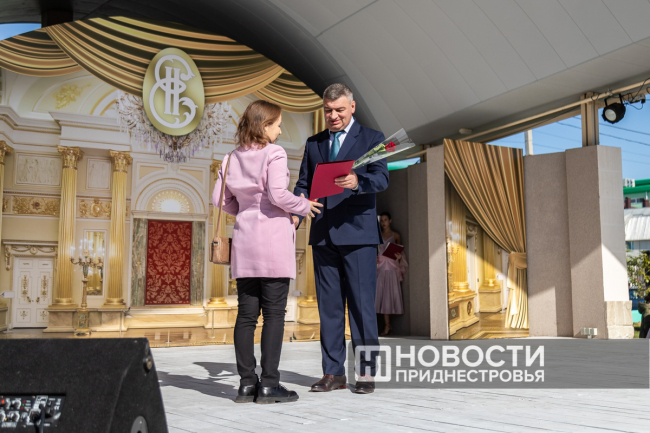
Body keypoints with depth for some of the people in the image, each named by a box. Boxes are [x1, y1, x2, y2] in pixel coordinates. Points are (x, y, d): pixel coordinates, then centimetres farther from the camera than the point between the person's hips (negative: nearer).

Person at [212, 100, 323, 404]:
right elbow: (278, 194, -18)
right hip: (273, 238, -6)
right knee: (274, 313, -1)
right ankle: (269, 384, 1)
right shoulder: (274, 154, -7)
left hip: (244, 241, 6)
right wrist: (304, 206, -1)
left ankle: (247, 382, 10)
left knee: (246, 313, 7)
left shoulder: (232, 158, 11)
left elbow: (220, 199, 11)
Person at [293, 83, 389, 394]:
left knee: (362, 304, -2)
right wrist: (295, 214, -5)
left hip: (358, 234, -4)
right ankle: (333, 372, 16)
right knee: (328, 306, 7)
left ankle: (367, 372, 7)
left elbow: (381, 178, -10)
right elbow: (304, 184, 14)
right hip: (323, 235, 4)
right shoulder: (313, 143, 17)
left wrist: (357, 181, -32)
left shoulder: (371, 139, 4)